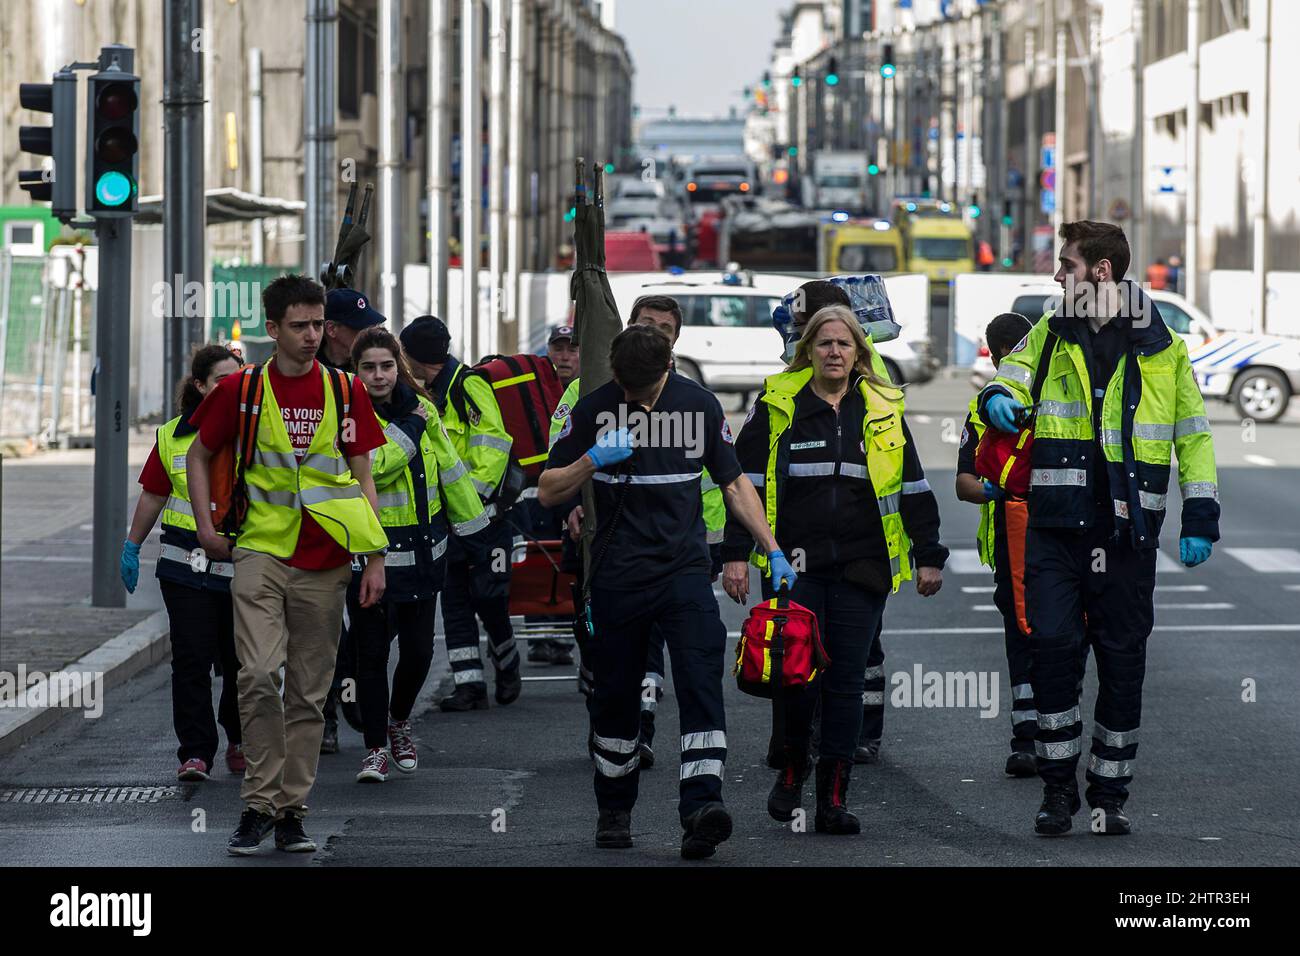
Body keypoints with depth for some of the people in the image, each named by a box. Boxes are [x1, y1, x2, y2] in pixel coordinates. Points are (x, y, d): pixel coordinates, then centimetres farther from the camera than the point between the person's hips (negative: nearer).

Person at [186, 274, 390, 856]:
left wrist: (376, 561, 3)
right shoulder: (242, 390, 2)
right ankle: (258, 805, -9)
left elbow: (362, 481, 9)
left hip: (325, 565, 2)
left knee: (309, 693, 5)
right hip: (261, 552, -2)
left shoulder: (346, 392, 5)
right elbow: (199, 456, 15)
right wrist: (206, 528, 4)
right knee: (259, 675, -16)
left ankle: (292, 811, 12)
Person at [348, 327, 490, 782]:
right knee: (372, 651, -3)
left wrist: (471, 523, 19)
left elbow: (449, 468, 16)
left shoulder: (421, 409, 6)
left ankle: (399, 721, 33)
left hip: (422, 551, 4)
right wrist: (410, 427, -17)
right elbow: (370, 468, -25)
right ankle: (375, 747, 8)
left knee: (418, 649, 7)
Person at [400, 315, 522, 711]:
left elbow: (492, 445, -19)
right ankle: (470, 684, 5)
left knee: (488, 596, -5)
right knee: (455, 600, 4)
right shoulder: (433, 393, 13)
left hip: (485, 512, -9)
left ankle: (507, 665, 18)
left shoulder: (469, 386, -13)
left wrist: (474, 491, -22)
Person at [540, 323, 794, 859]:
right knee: (616, 697, 6)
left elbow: (734, 484, 12)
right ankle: (614, 810, 24)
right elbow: (548, 493, 0)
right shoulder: (593, 411, -2)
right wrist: (593, 460, -18)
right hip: (617, 576, 0)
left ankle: (701, 805, -26)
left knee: (700, 677, -17)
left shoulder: (699, 405, 3)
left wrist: (773, 551, 4)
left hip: (684, 570, 0)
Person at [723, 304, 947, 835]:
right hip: (796, 565, -2)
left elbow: (913, 488, 15)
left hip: (862, 567, 2)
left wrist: (928, 556, 12)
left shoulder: (883, 410, 10)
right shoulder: (778, 406, 4)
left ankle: (833, 796, 4)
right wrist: (736, 553, 1)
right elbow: (746, 482, 6)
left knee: (847, 681, 0)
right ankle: (791, 770, 17)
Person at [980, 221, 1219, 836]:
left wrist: (1200, 518, 3)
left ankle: (1109, 795, 14)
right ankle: (1057, 786, 5)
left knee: (1122, 659, 3)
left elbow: (1193, 435, 10)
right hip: (1056, 525, 1)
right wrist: (999, 397, -23)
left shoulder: (1163, 348, 7)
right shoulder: (1050, 336, 11)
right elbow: (1013, 375, 2)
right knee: (1052, 645, -8)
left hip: (1128, 529, -1)